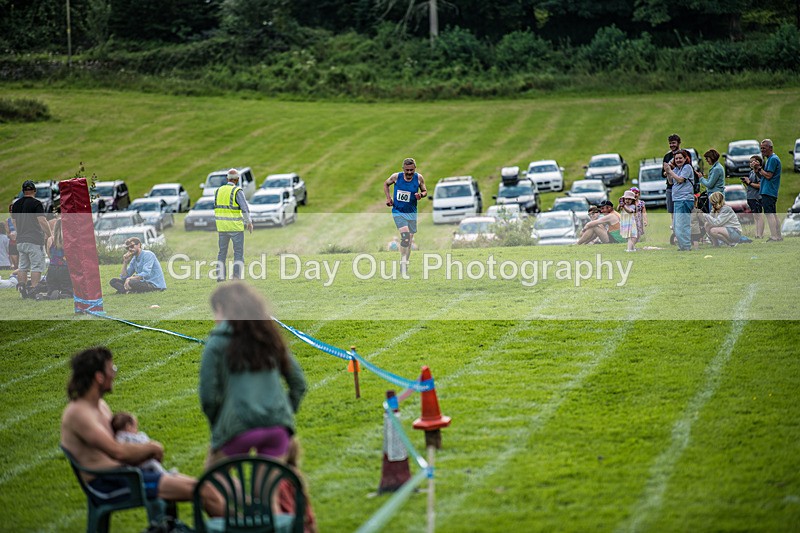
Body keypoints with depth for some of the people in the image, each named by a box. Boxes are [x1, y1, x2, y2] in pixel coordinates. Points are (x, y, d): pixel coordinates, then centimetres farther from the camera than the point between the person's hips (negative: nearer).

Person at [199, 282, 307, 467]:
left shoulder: (217, 343, 2)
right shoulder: (270, 337, 16)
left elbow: (208, 394, -3)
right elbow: (299, 382, 15)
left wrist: (217, 427, 10)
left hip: (239, 427, -4)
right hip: (278, 426, 4)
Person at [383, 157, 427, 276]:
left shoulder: (419, 178, -7)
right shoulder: (396, 177, -9)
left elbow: (425, 191, 7)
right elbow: (386, 184, 10)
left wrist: (421, 195, -16)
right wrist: (388, 197, -1)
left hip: (411, 213, 3)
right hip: (398, 211, -3)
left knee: (409, 240, 9)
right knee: (405, 234, -23)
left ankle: (405, 264, 23)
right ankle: (403, 261, -14)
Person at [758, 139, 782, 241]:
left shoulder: (773, 159, -11)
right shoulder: (769, 159, 21)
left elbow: (768, 175, -18)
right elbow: (761, 176, 20)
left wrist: (759, 168, -7)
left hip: (768, 192, -11)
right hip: (771, 193, 11)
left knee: (769, 214, -13)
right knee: (773, 214, 12)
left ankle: (774, 237, -16)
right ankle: (778, 236, 15)